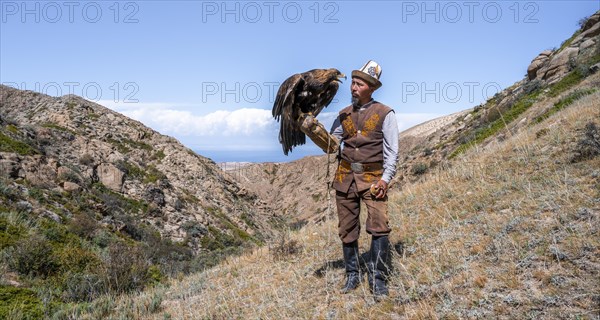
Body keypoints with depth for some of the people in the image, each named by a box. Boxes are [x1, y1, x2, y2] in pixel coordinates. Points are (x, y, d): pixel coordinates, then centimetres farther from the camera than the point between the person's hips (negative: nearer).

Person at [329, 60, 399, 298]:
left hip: (373, 177, -4)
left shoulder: (385, 114, -1)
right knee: (347, 229, 7)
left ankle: (377, 280, -3)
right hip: (345, 176, 4)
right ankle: (352, 276, 21)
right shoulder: (344, 115, 10)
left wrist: (385, 179, -13)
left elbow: (392, 151, -3)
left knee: (379, 226, -15)